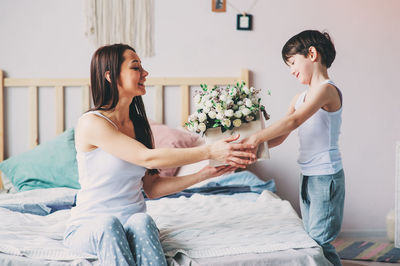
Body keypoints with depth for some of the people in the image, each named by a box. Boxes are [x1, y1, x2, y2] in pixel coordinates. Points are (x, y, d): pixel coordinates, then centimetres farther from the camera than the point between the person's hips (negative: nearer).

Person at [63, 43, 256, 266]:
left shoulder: (139, 125, 8)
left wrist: (204, 174, -5)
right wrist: (209, 152, -25)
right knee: (108, 223, -37)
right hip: (89, 227, -4)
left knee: (142, 221, -30)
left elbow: (153, 188, 6)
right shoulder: (91, 123, -14)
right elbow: (148, 158, -24)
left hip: (135, 220, 4)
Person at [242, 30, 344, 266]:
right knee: (311, 240, 13)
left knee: (321, 242, -7)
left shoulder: (327, 89, -13)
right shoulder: (300, 98, 14)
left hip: (326, 176, -9)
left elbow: (294, 121, -26)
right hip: (308, 176, 9)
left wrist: (256, 137, -28)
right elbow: (279, 138, 11)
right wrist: (252, 145, -2)